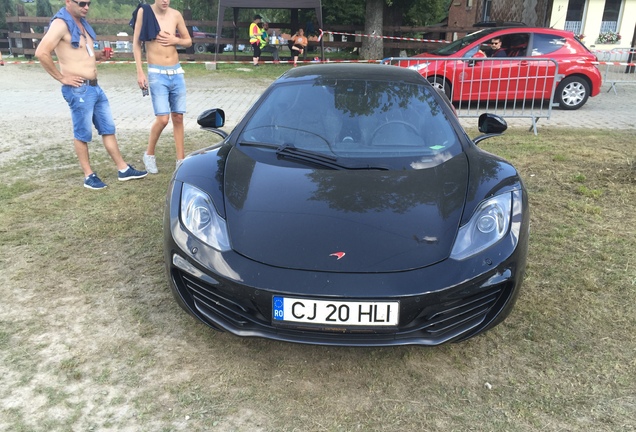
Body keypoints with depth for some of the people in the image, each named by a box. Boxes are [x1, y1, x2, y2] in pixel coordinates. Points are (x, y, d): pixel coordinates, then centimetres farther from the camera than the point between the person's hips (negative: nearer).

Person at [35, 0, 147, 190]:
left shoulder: (82, 22, 13)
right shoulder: (61, 23, -14)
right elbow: (41, 53, -23)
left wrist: (98, 55, 6)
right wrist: (62, 78, -16)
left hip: (95, 87, 9)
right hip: (79, 90, -9)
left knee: (108, 129, 11)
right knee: (83, 134, 2)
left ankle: (123, 169, 18)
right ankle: (89, 176, 13)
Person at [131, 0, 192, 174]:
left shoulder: (176, 15, 5)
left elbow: (188, 41, 16)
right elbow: (136, 43, -1)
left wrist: (176, 40, -6)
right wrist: (140, 72, -8)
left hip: (177, 72, 4)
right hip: (157, 74, -4)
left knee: (178, 117, 5)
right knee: (162, 119, -11)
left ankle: (180, 160, 14)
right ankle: (149, 154, 12)